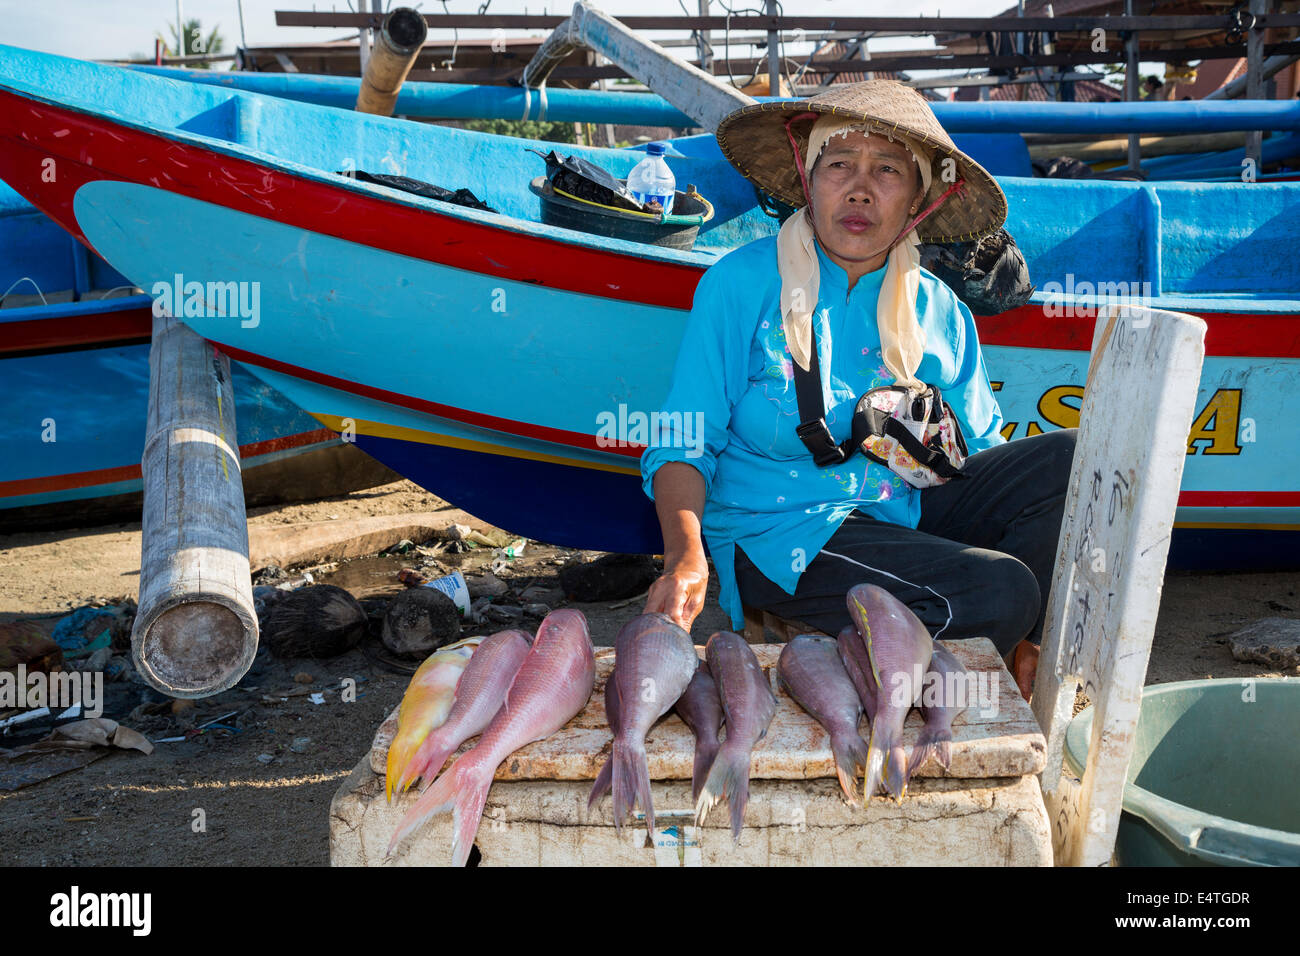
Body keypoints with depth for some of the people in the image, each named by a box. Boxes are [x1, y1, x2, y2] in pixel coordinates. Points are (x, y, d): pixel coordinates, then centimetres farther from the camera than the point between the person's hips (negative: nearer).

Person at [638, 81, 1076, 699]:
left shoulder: (939, 311, 7)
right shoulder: (740, 284, -6)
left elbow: (982, 455, 11)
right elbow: (683, 443, -9)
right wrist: (685, 555, -28)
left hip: (905, 509, 6)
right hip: (777, 533, -6)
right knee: (998, 591, -25)